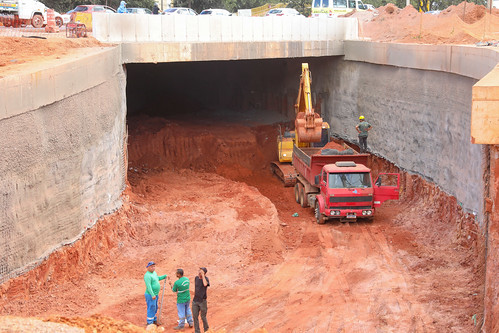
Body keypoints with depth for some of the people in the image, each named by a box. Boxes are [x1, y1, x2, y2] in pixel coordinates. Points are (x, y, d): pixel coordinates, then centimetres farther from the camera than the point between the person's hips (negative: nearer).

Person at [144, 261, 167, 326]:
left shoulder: (154, 272, 9)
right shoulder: (147, 275, -21)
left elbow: (157, 278, 29)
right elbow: (148, 286, -27)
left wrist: (165, 276, 20)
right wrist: (152, 295, -32)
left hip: (155, 294, 9)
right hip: (150, 295, -9)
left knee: (155, 308, 19)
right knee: (151, 308, -2)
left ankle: (154, 320, 33)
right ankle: (149, 322, 7)